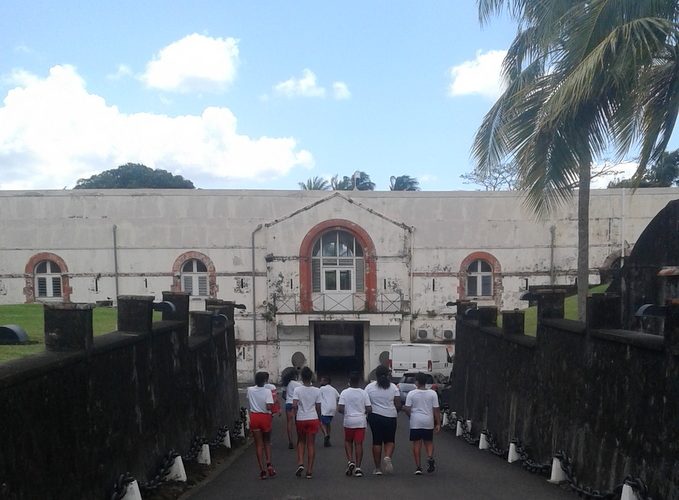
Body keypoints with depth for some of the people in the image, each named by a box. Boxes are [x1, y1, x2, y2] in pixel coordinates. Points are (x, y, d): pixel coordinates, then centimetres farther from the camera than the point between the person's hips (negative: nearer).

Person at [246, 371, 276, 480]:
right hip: (265, 417, -2)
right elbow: (269, 407, -19)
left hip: (254, 417, 2)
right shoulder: (267, 391, -12)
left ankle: (262, 469, 3)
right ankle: (269, 464, 0)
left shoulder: (250, 390, -3)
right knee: (267, 442, 18)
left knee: (258, 444, 7)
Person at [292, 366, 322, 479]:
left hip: (300, 419, 0)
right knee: (311, 444, 6)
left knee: (301, 442, 19)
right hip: (313, 419, 0)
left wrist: (295, 415, 1)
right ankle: (309, 470, 7)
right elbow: (318, 407, -1)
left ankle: (300, 463, 1)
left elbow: (294, 405, -14)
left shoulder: (297, 390, -7)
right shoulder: (317, 391, -4)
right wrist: (319, 419, 13)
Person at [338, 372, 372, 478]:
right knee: (359, 444, 4)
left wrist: (346, 412, 9)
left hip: (349, 421, -1)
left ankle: (350, 461, 0)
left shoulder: (344, 393, -6)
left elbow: (340, 409, -11)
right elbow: (368, 409, -4)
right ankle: (358, 467, 3)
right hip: (361, 421, 1)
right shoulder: (363, 393, -2)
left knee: (348, 441, 18)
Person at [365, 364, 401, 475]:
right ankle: (388, 457, -14)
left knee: (377, 441, 7)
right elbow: (398, 405, -3)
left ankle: (378, 468, 9)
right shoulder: (393, 387, -2)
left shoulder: (369, 387, -2)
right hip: (390, 417, 0)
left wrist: (366, 416, 12)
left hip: (375, 417, 0)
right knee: (389, 440, 13)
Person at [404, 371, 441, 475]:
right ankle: (430, 457, -11)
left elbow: (407, 409, -6)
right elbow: (436, 410, -3)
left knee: (417, 444, 6)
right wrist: (438, 424, 3)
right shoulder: (432, 393, -2)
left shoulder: (411, 394, -5)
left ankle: (418, 467, 4)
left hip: (415, 423, -1)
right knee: (429, 442, 15)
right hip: (428, 422, 1)